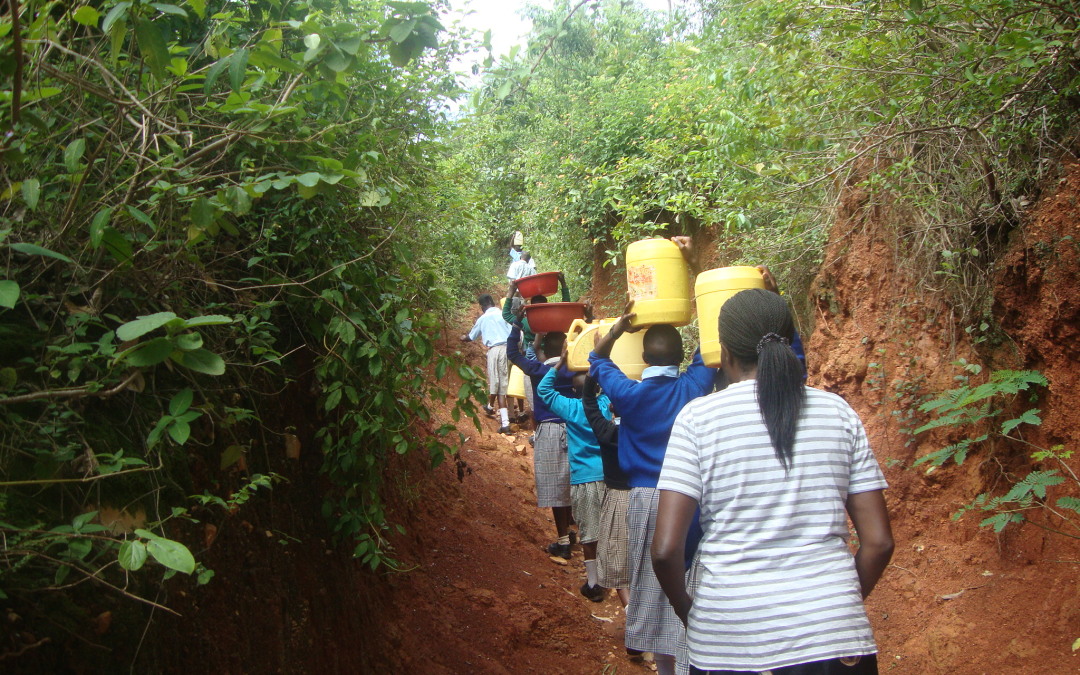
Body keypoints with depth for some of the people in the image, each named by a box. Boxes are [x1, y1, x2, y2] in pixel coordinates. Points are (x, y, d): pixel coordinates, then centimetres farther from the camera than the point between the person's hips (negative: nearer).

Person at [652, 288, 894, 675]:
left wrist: (687, 612, 8)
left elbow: (665, 549, -10)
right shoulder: (838, 412, 2)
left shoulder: (698, 417, -5)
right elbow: (878, 542, 3)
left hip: (726, 643, -1)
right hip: (835, 641, 2)